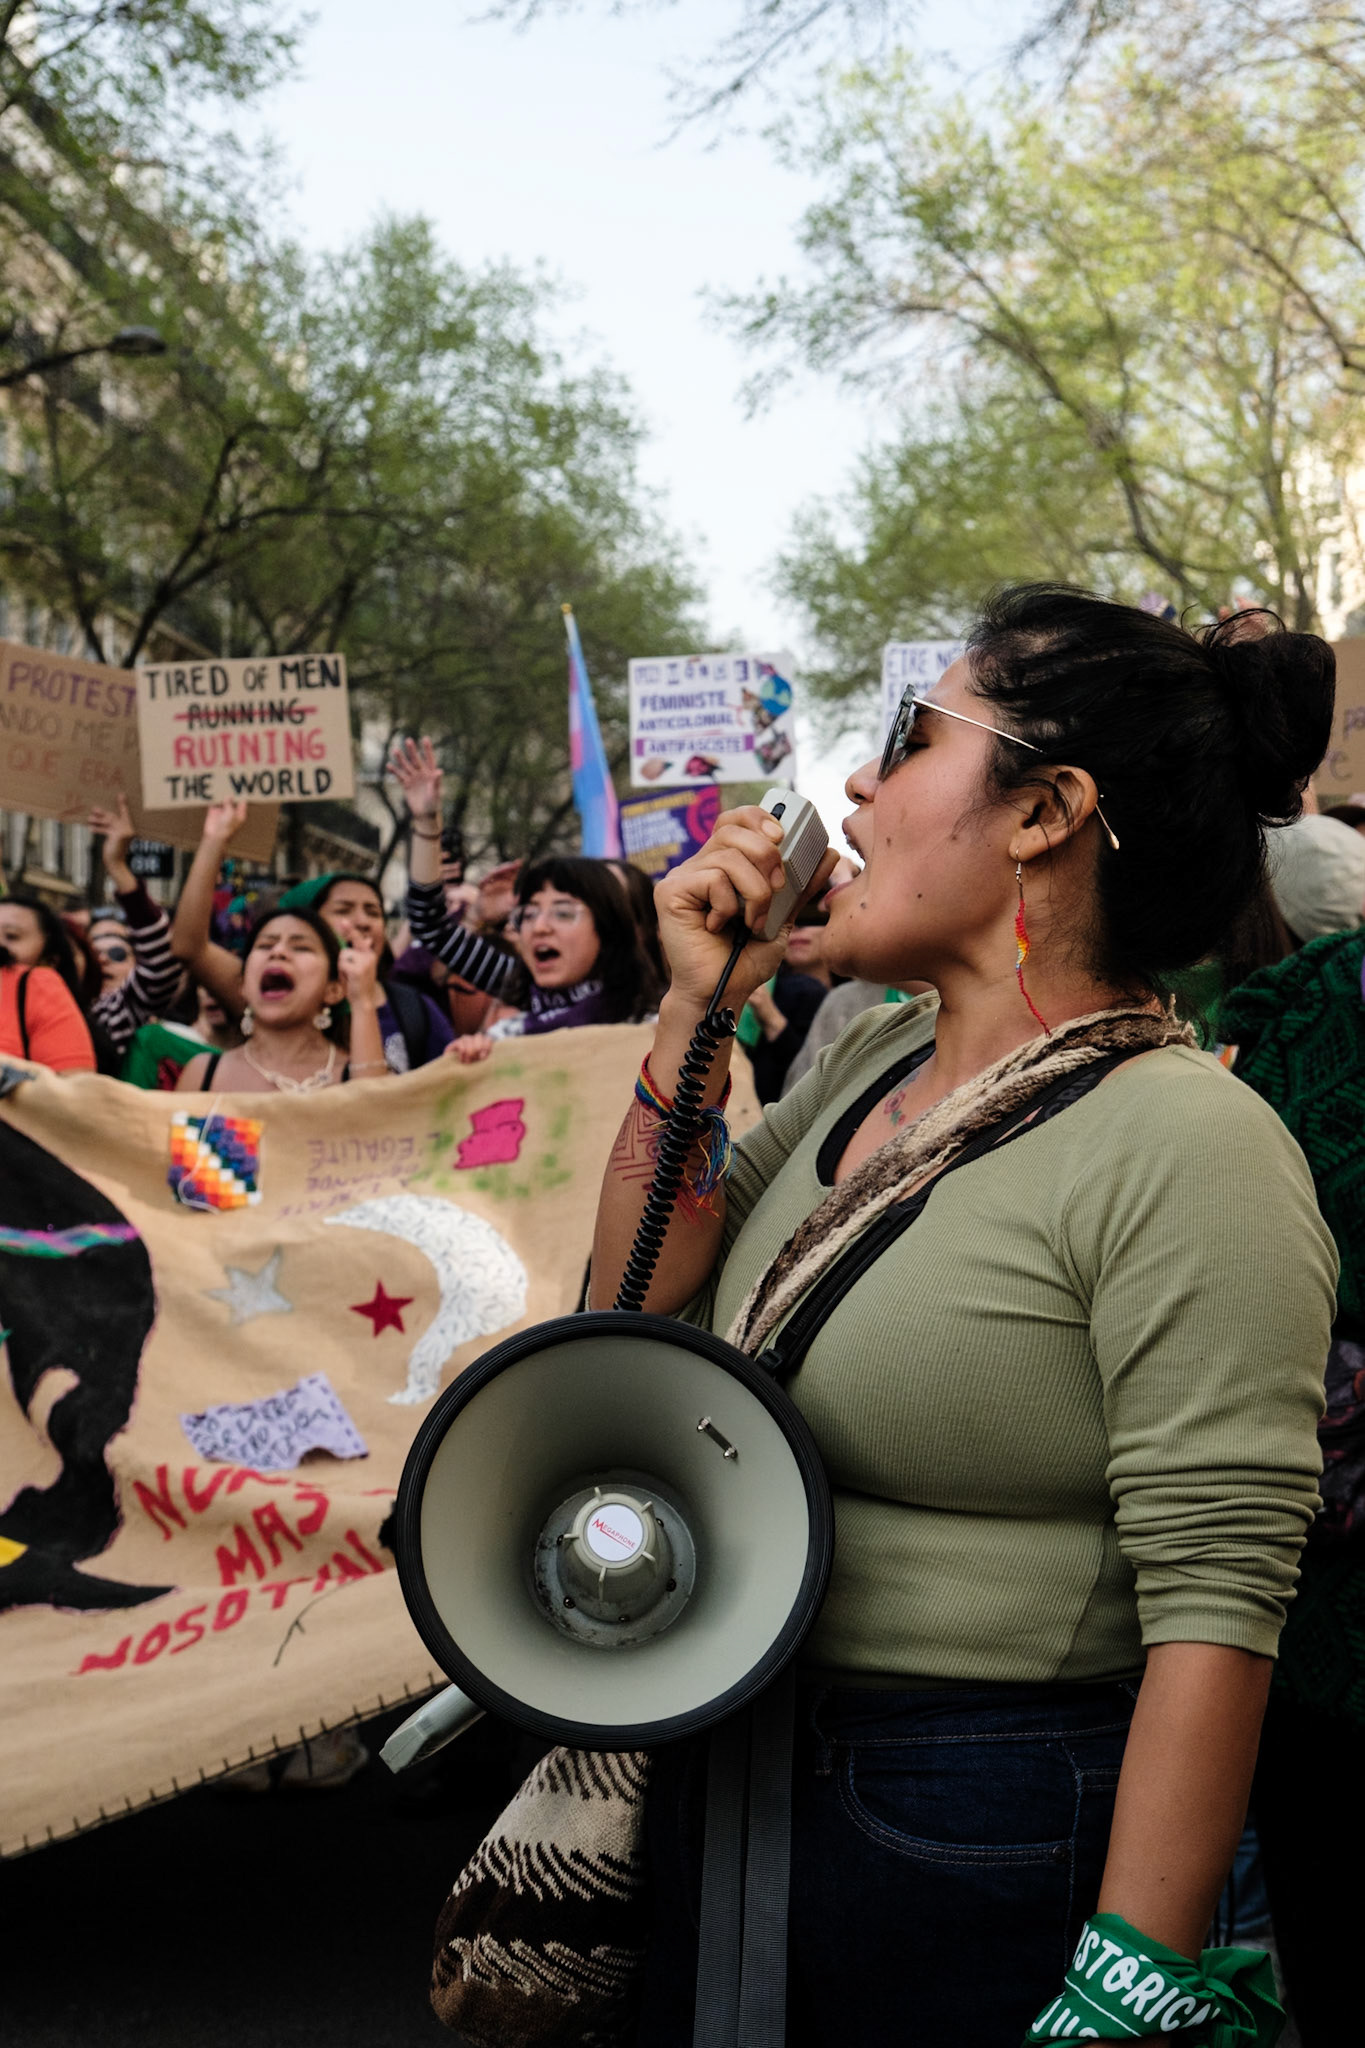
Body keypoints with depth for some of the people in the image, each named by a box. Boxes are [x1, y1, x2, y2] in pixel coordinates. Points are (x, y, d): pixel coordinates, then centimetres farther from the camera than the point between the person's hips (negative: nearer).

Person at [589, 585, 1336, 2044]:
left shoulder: (1185, 1141, -21)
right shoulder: (872, 1064, 5)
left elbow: (1215, 1608, -23)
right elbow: (638, 1306, 7)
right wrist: (694, 1010, -2)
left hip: (978, 1852, -7)